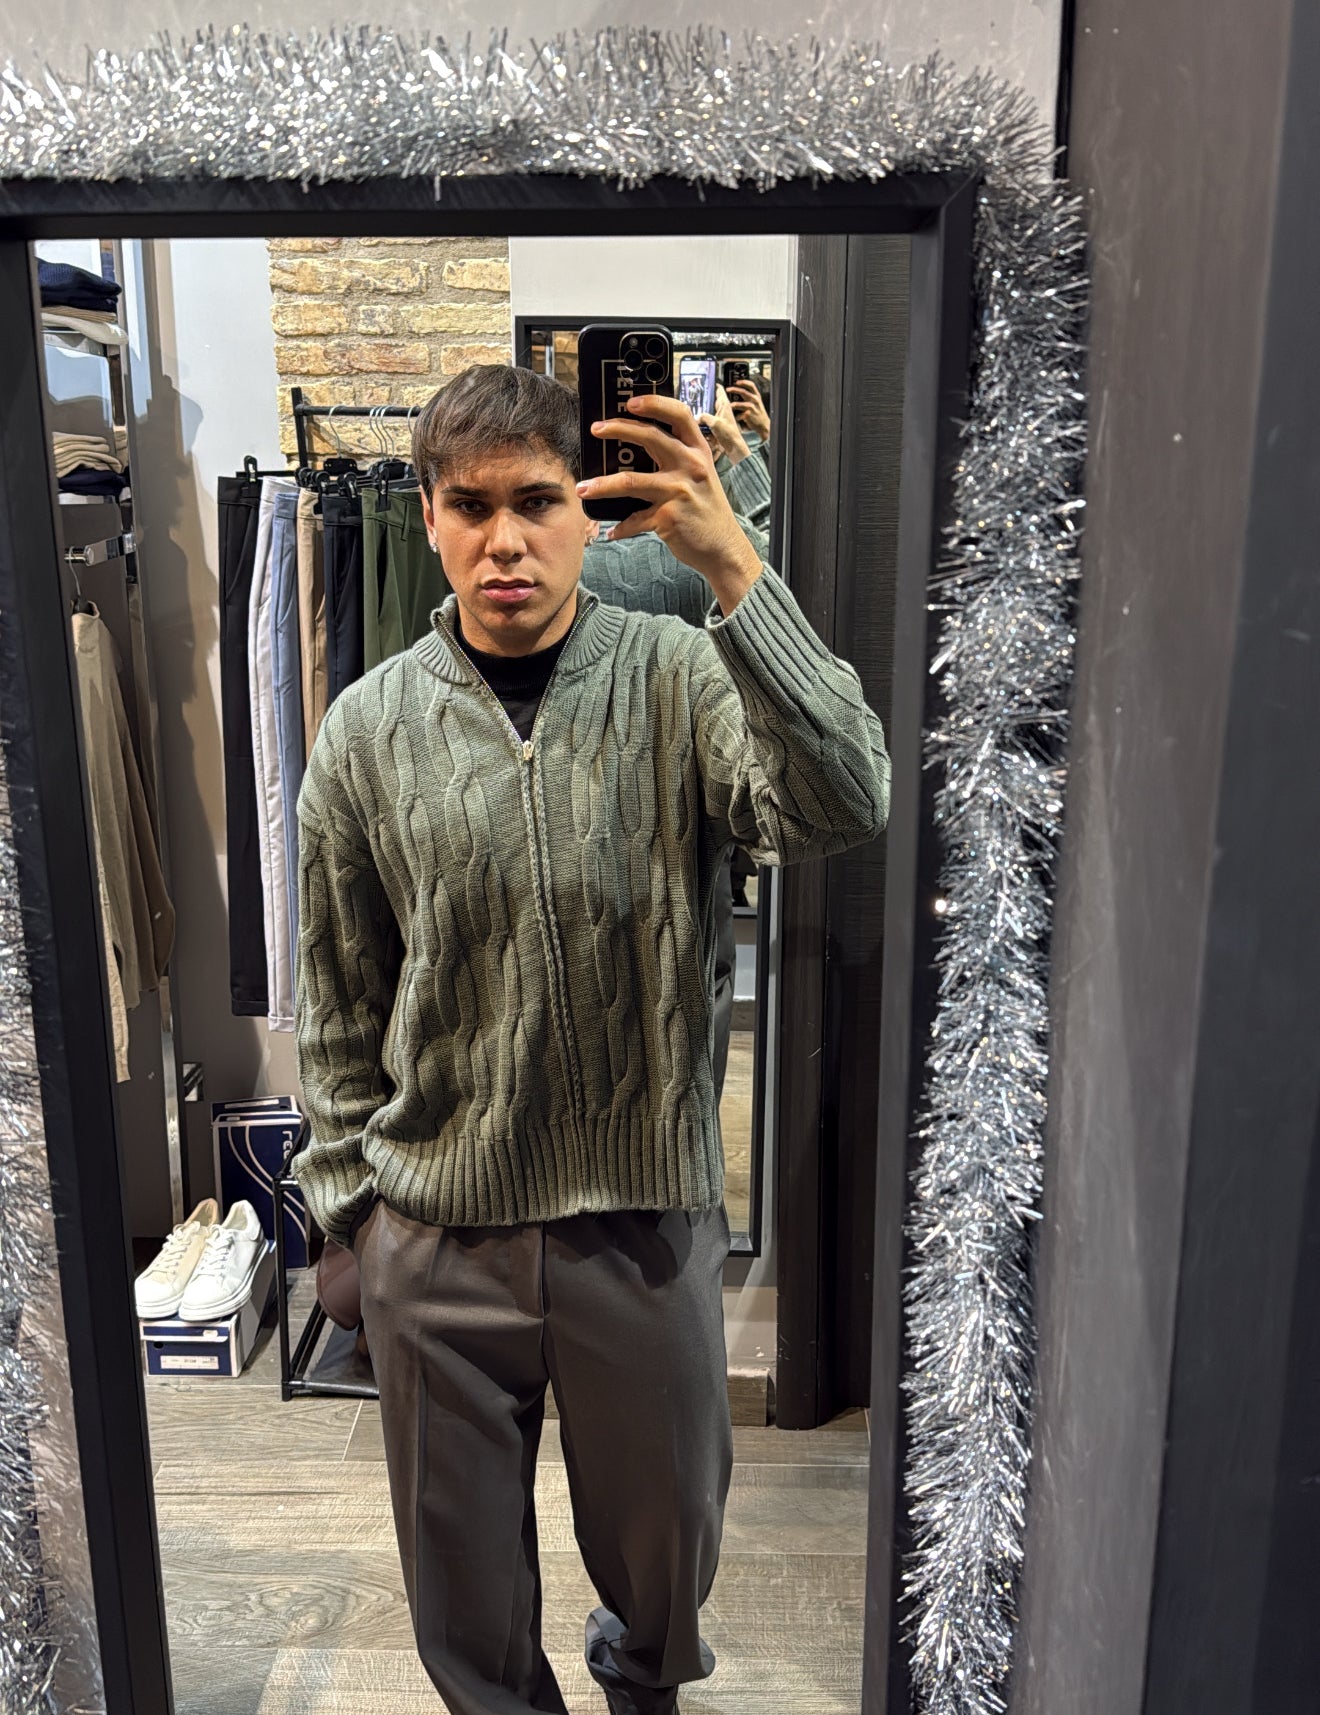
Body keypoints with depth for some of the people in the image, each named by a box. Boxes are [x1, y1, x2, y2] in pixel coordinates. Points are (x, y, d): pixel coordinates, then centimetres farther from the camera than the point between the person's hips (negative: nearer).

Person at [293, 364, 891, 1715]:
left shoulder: (679, 680, -9)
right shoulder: (369, 729, -4)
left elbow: (841, 811, -28)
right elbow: (335, 1004, 4)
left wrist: (733, 568, -34)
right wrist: (347, 1196, 6)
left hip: (647, 1211, 0)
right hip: (435, 1233, 1)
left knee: (664, 1533, 23)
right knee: (462, 1568, 18)